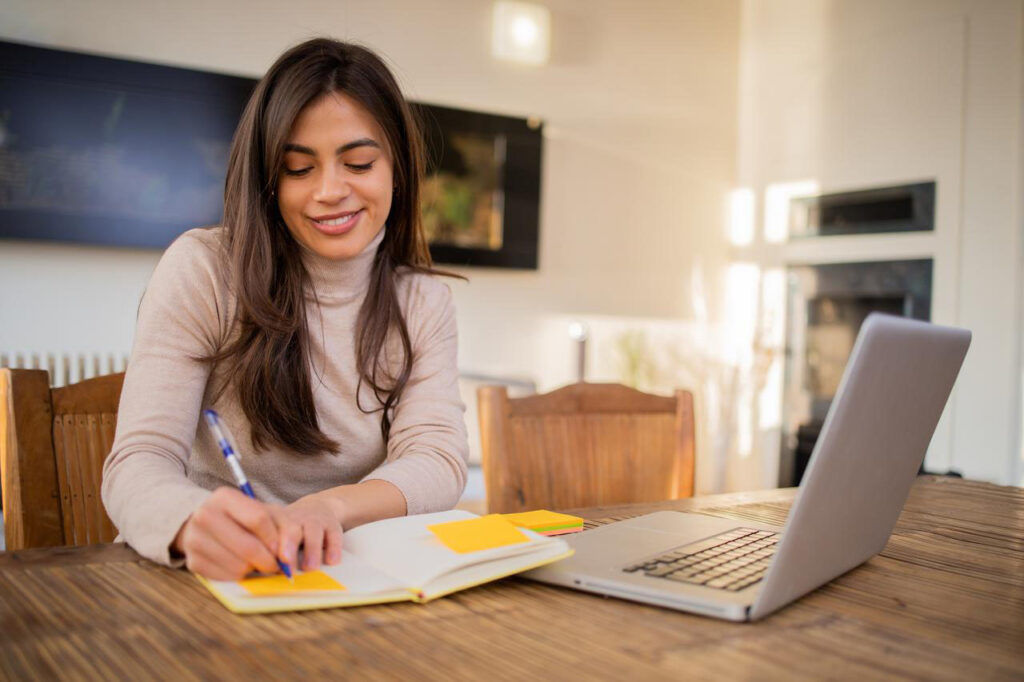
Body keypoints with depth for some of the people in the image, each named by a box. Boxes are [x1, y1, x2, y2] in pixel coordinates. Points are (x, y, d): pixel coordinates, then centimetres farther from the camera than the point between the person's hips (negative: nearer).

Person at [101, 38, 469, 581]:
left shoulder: (424, 301, 3)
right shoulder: (202, 269, -7)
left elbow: (439, 458, -9)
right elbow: (138, 463, -14)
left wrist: (330, 507, -30)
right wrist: (194, 524, -38)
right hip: (198, 579, -2)